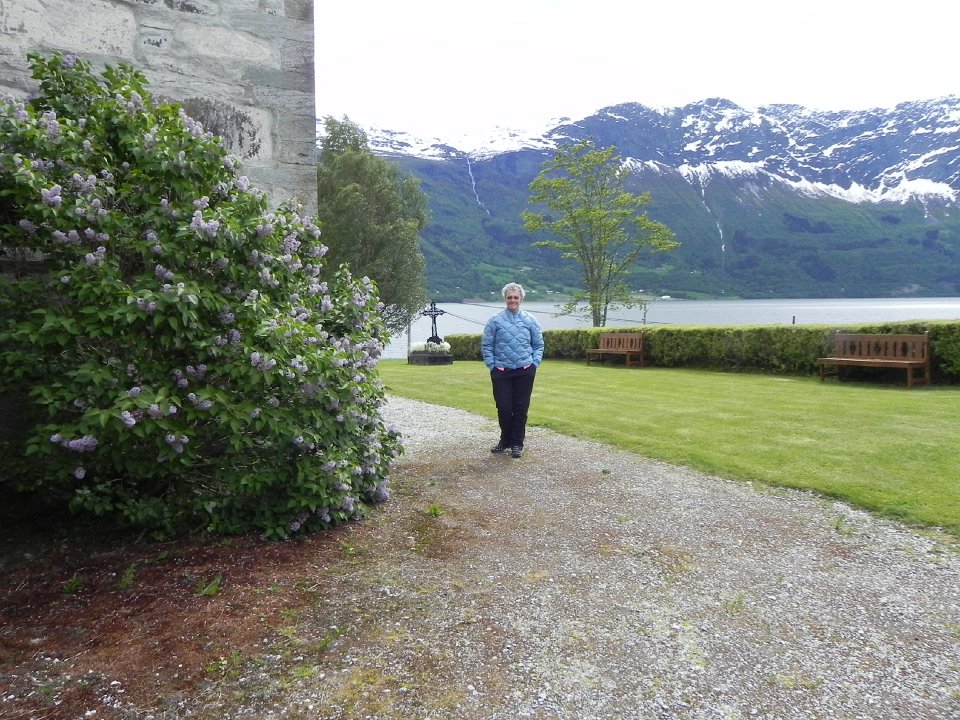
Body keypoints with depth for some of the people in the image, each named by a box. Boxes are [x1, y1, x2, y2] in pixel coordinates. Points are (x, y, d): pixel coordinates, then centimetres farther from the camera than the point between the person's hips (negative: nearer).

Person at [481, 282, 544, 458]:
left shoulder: (530, 320, 4)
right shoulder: (495, 320, -1)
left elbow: (539, 345, 10)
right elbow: (486, 345, 2)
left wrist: (534, 364, 1)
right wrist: (492, 365, -4)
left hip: (525, 371, 1)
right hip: (502, 371, -1)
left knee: (521, 409, 4)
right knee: (504, 408, 2)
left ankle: (517, 443, 16)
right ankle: (505, 440, 22)